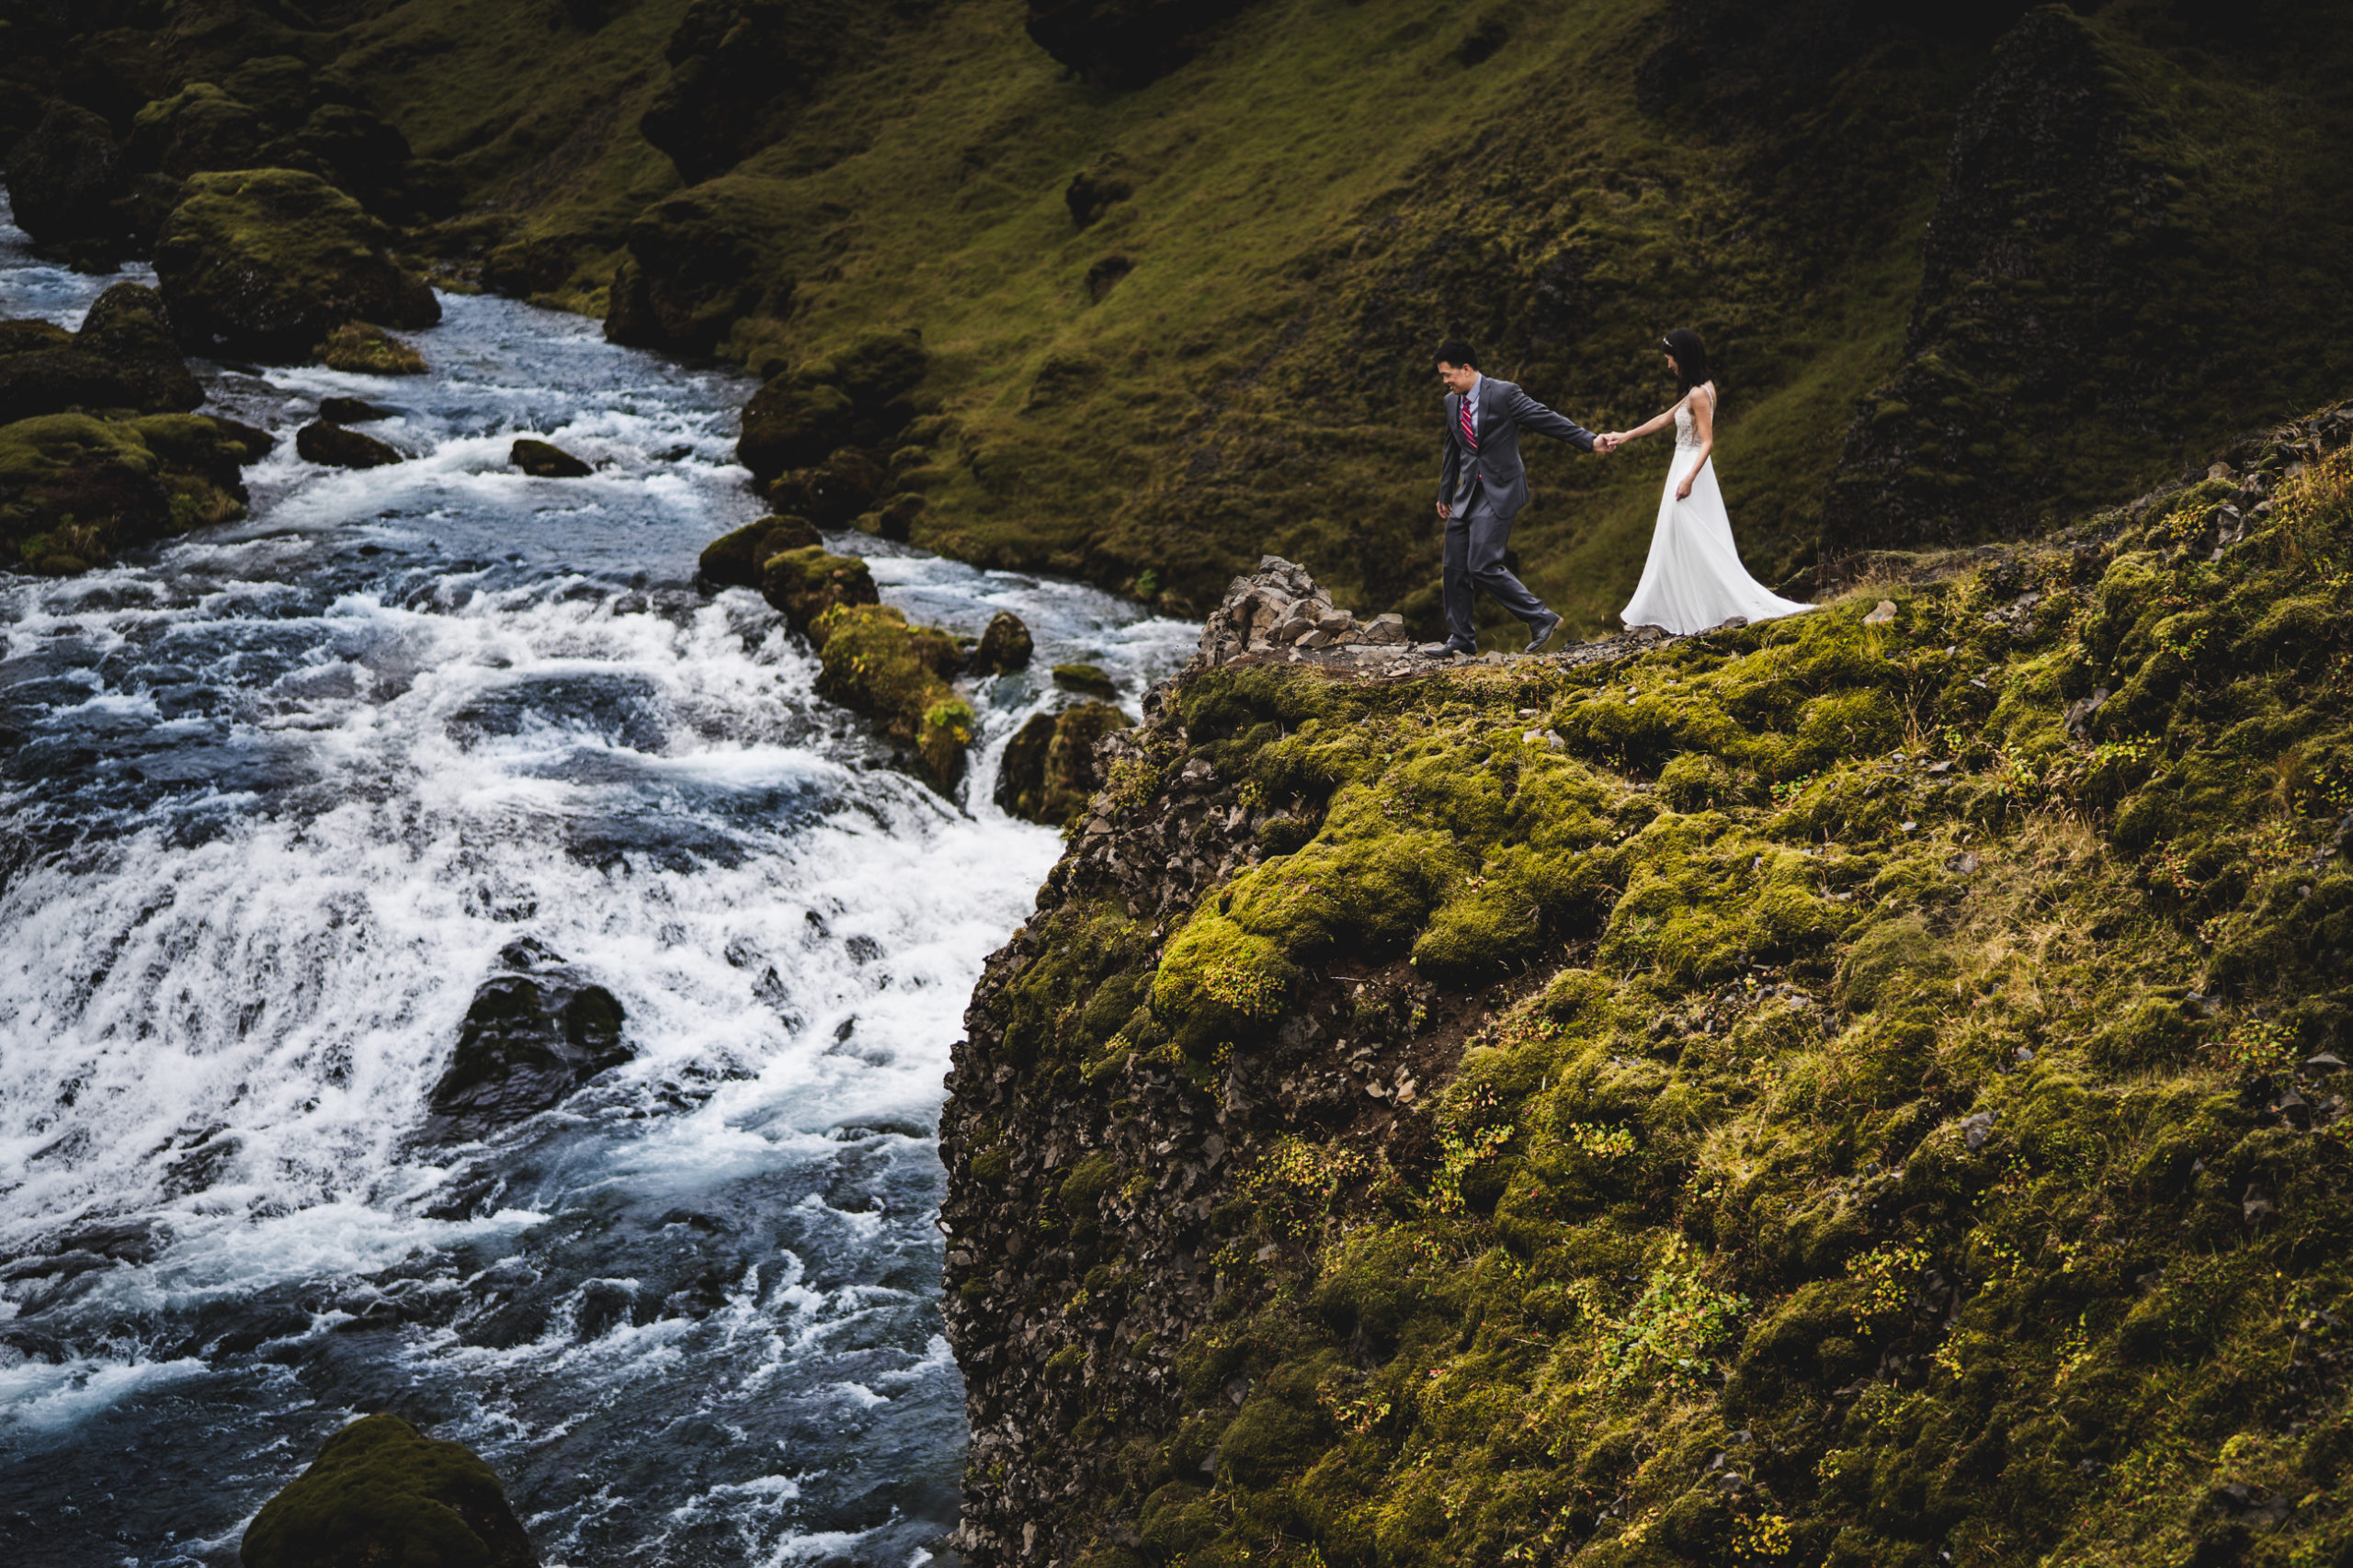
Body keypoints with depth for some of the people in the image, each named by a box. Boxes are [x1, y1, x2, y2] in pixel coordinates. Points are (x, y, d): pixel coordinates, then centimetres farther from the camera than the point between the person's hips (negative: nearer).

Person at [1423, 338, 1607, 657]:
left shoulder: (1504, 394, -12)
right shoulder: (1452, 402, 10)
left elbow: (1547, 420, -10)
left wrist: (1589, 441, -13)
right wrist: (1445, 494, 28)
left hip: (1499, 493, -7)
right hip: (1467, 495, 7)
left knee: (1482, 566, -16)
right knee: (1455, 568, 8)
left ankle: (1541, 618, -5)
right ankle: (1460, 639, 21)